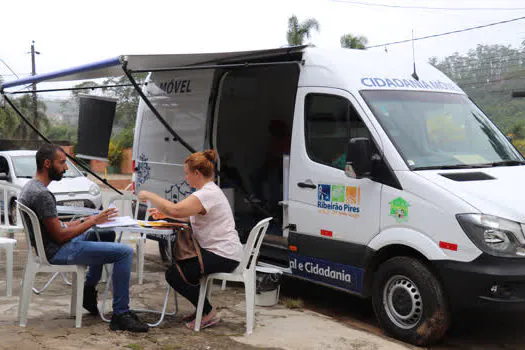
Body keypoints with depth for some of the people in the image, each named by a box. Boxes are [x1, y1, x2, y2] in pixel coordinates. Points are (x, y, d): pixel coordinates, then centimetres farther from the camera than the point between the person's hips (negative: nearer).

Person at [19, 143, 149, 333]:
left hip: (52, 245, 11)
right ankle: (120, 315, -12)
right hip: (57, 252, -11)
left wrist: (84, 220, 6)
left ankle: (89, 292, 27)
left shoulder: (30, 187, 10)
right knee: (125, 252, -16)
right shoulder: (42, 194, -23)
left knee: (108, 233, 28)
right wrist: (92, 221, -13)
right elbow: (60, 236, -22)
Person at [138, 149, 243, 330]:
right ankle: (203, 309, 22)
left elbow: (176, 210, -30)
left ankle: (208, 313, 1)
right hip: (215, 250, 11)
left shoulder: (208, 194, -20)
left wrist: (149, 196, -17)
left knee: (174, 274, -12)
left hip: (224, 256, -11)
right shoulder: (209, 190, 15)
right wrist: (164, 213, 11)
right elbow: (189, 215, 23)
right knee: (176, 261, 19)